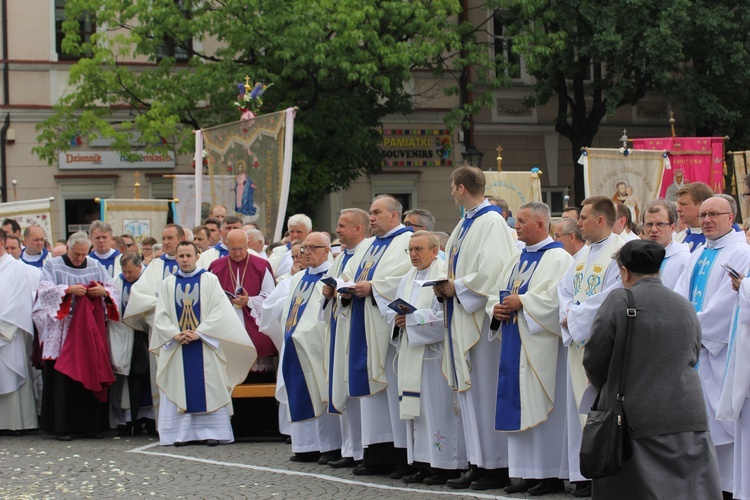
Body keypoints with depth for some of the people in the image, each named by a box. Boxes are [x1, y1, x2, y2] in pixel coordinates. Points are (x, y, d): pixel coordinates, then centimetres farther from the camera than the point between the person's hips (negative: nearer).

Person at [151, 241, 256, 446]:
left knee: (208, 389, -3)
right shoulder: (167, 284, 10)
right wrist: (175, 334, -12)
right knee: (179, 389, 0)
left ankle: (212, 432, 0)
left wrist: (198, 333, -15)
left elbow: (218, 311, -6)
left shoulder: (210, 280, 3)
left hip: (204, 344, -2)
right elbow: (160, 316, 4)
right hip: (176, 345, 2)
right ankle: (181, 432, 3)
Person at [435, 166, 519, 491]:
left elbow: (492, 272, -23)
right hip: (461, 317, 10)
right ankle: (478, 463, 15)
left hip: (480, 318, -10)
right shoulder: (465, 224, 15)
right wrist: (445, 288, 4)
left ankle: (497, 466, 0)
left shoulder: (492, 223, -13)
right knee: (469, 391, 10)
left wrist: (456, 287, -14)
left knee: (486, 391, -6)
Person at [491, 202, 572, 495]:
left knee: (541, 407, -6)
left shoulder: (557, 258, -8)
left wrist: (521, 302, -16)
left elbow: (557, 298, -21)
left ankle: (552, 474, -1)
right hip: (514, 345, 8)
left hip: (540, 347, -8)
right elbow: (498, 294, 23)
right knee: (520, 408, 7)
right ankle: (528, 472, 12)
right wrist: (496, 309, 1)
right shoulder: (516, 261, 19)